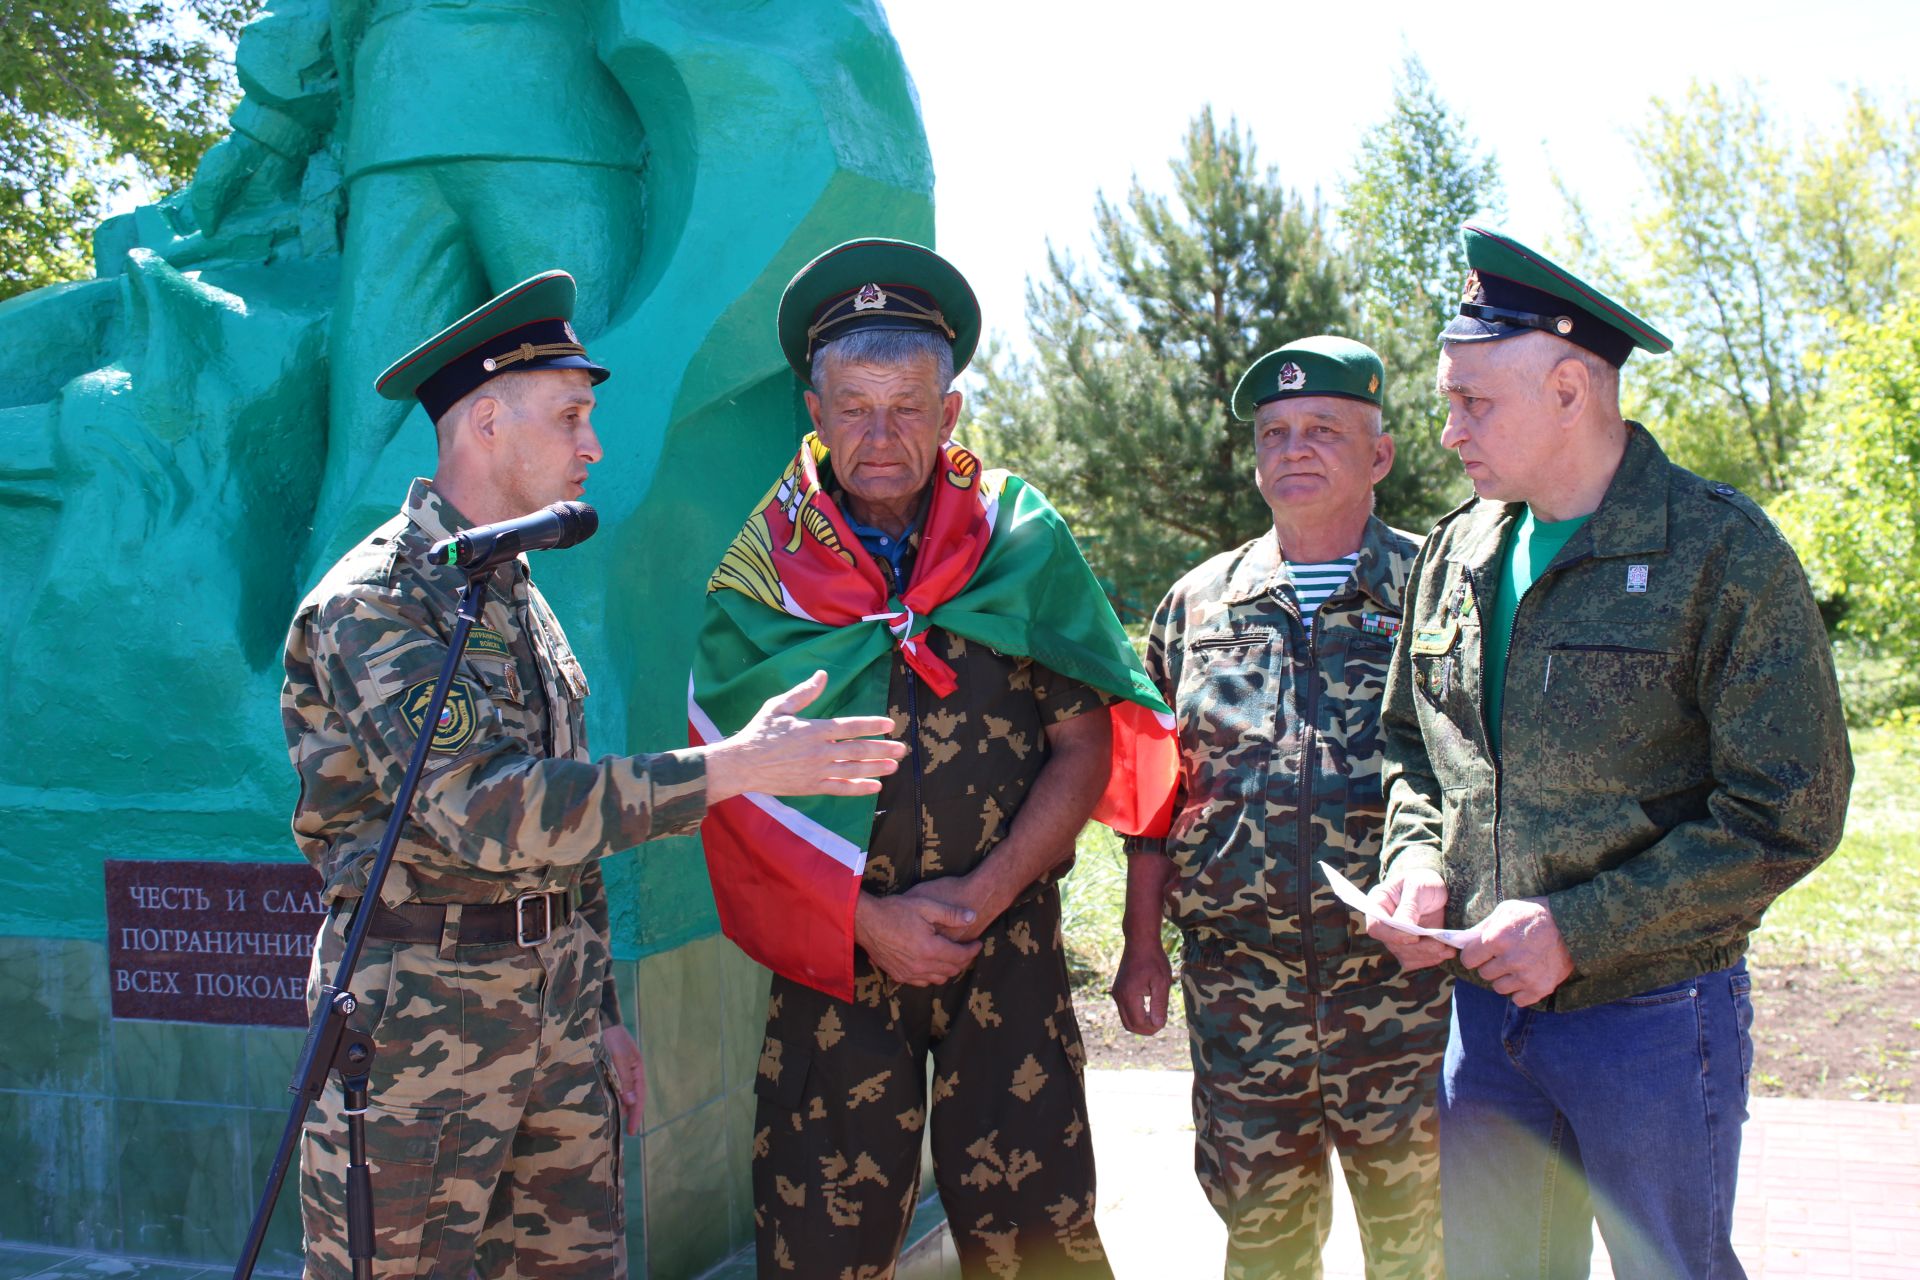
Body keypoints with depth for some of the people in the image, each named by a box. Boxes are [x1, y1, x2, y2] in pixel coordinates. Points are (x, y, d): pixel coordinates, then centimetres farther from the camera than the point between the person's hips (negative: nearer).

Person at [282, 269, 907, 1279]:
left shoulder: (519, 593, 14)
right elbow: (485, 810, -27)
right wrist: (736, 766, -28)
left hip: (556, 1004, 8)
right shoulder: (373, 601, -14)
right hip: (419, 1015, -8)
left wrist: (601, 1013, 16)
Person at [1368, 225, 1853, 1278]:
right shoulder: (1453, 556, 6)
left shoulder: (1722, 552, -12)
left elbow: (1787, 815, -14)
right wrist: (1417, 863, -2)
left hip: (1651, 1019, -5)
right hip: (1483, 1006, 5)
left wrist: (1579, 930, -18)